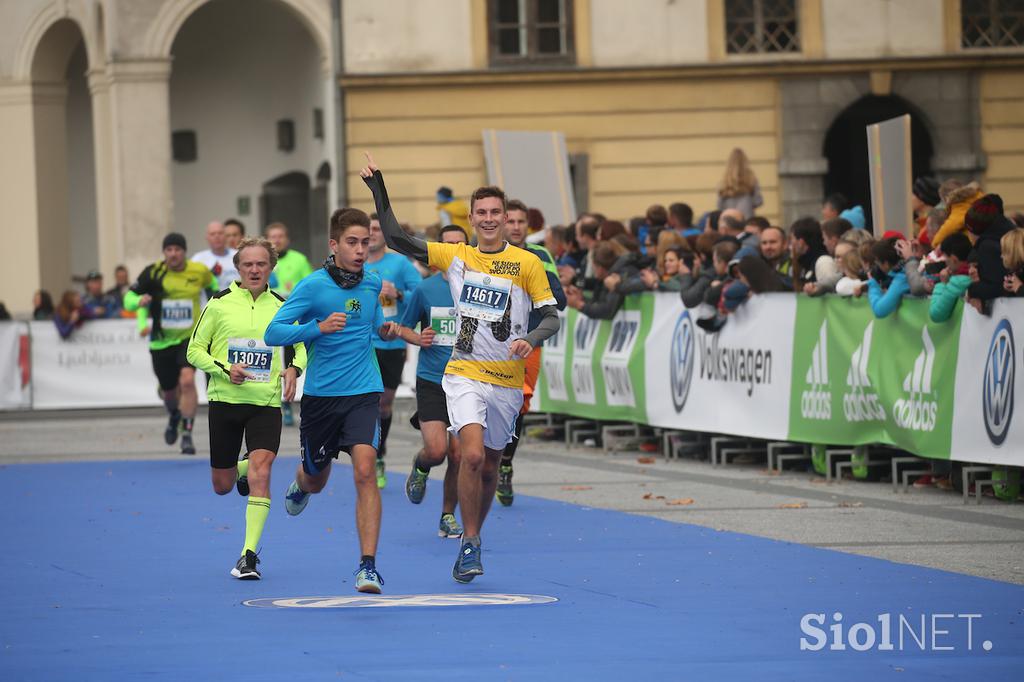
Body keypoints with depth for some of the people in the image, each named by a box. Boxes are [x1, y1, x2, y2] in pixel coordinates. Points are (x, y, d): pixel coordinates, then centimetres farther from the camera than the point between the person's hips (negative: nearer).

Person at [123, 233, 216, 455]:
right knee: (168, 390, 14)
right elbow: (129, 298, -6)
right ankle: (174, 416, 51)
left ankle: (187, 435, -18)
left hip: (190, 337, -1)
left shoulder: (200, 271, -5)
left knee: (187, 380, -25)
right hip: (161, 339, 1)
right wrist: (139, 301, -28)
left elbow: (212, 287, 18)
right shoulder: (153, 273, -10)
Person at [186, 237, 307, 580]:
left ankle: (249, 555, -14)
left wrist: (293, 368, -5)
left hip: (266, 403, 0)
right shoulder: (219, 303, -2)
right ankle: (241, 469, 49)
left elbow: (299, 346, 18)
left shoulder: (281, 306, 4)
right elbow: (195, 350, 2)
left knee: (260, 474, -18)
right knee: (222, 485, 11)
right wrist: (225, 369, -16)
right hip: (225, 400, 1)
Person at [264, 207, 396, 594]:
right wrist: (318, 327, -27)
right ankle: (300, 486, 57)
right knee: (316, 480, 16)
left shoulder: (373, 284, 4)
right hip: (320, 395, -1)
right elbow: (272, 333, -15)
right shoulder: (313, 286, -10)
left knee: (365, 471, -20)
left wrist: (385, 328, 5)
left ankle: (368, 565, -19)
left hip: (363, 392, 1)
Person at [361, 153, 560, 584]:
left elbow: (551, 317, -2)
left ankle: (472, 539, 31)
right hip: (464, 374, -1)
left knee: (489, 467, 11)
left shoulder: (527, 264, -1)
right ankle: (470, 545, -12)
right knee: (472, 455, -21)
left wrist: (531, 339, -23)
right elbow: (396, 239, 5)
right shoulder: (454, 256, 4)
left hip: (507, 382, 1)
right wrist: (377, 187, 3)